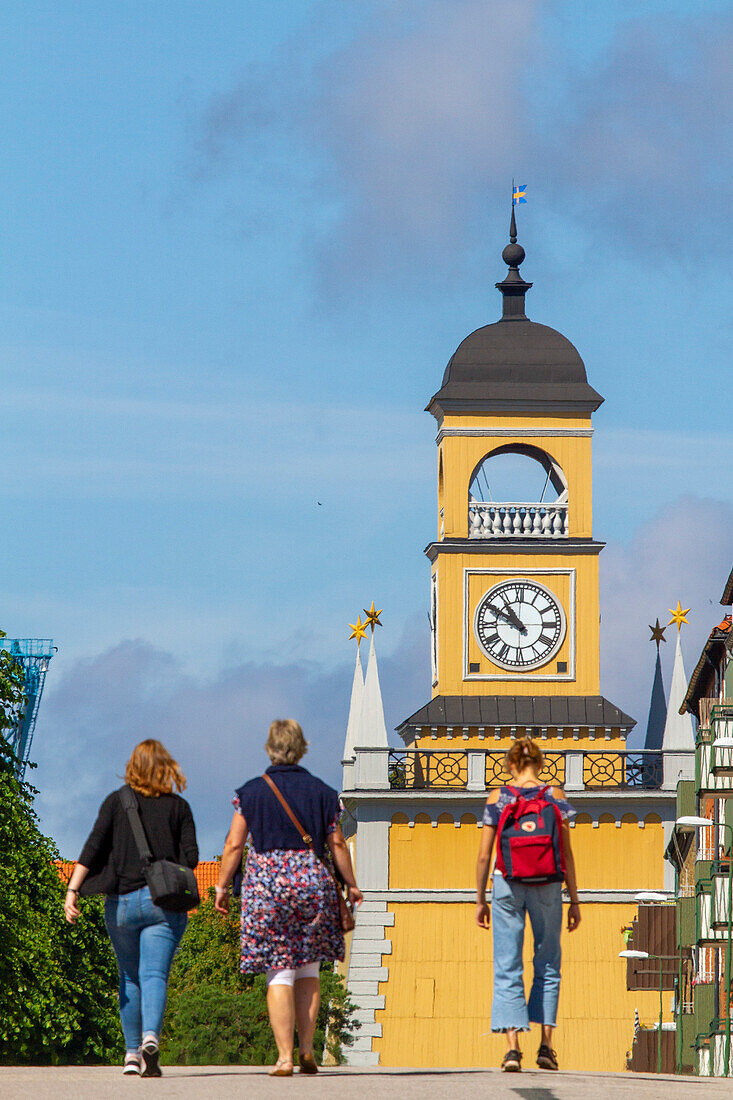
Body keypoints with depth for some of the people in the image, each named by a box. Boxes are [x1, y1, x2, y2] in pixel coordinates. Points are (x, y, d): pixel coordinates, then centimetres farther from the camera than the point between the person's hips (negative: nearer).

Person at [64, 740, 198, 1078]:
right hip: (164, 900, -1)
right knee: (155, 975, -7)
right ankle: (150, 1038, -32)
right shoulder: (179, 807, 4)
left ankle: (132, 1053, 14)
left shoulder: (116, 802, 4)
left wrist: (72, 891, -8)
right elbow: (190, 857, -2)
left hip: (123, 900, 1)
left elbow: (93, 848, -4)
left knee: (130, 977, 14)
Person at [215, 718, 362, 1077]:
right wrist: (352, 885, 16)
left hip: (265, 885, -1)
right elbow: (337, 845, 5)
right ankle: (307, 1048, 4)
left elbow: (234, 845, -1)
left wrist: (222, 887, 9)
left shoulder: (251, 792, 1)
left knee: (279, 975, 0)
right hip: (313, 882, 1)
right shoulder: (321, 792, 4)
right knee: (308, 971, 13)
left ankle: (285, 1056, -8)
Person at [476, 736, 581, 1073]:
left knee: (507, 969, 2)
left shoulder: (497, 798, 1)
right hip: (546, 886, 0)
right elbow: (566, 853, 0)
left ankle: (513, 1047, -9)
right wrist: (574, 900, 5)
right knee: (547, 966, 13)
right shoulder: (555, 796, 1)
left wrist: (480, 900, 10)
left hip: (507, 885, 0)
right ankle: (545, 1044, 7)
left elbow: (484, 856, 1)